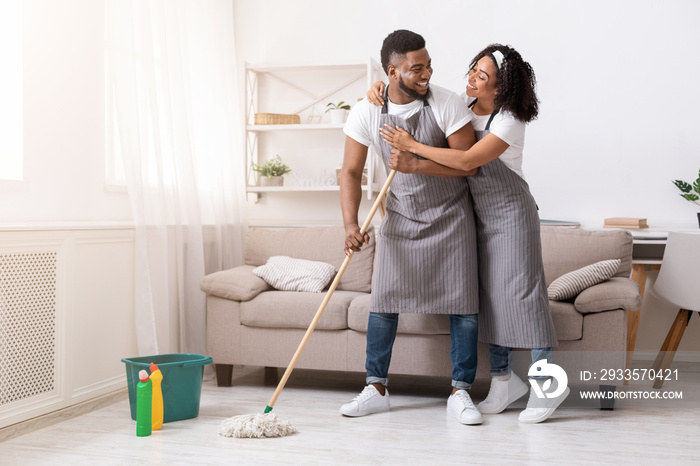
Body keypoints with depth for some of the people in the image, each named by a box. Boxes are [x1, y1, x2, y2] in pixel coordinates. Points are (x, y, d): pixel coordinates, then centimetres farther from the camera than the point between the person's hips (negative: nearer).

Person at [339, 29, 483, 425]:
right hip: (401, 217, 2)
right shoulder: (366, 113, -11)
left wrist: (417, 163, -28)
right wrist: (351, 224, -21)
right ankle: (377, 390, 14)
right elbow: (351, 172, -9)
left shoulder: (448, 104, -16)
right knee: (383, 303, 0)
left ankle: (460, 394, 7)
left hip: (451, 216, -1)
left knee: (464, 305, -5)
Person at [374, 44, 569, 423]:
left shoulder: (510, 121, -19)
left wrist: (411, 146, -25)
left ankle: (546, 383, 3)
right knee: (487, 293, 7)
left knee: (518, 291, -8)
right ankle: (503, 379, 17)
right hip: (479, 213, 7)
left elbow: (466, 160, -28)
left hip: (510, 212, -7)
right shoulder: (464, 103, 2)